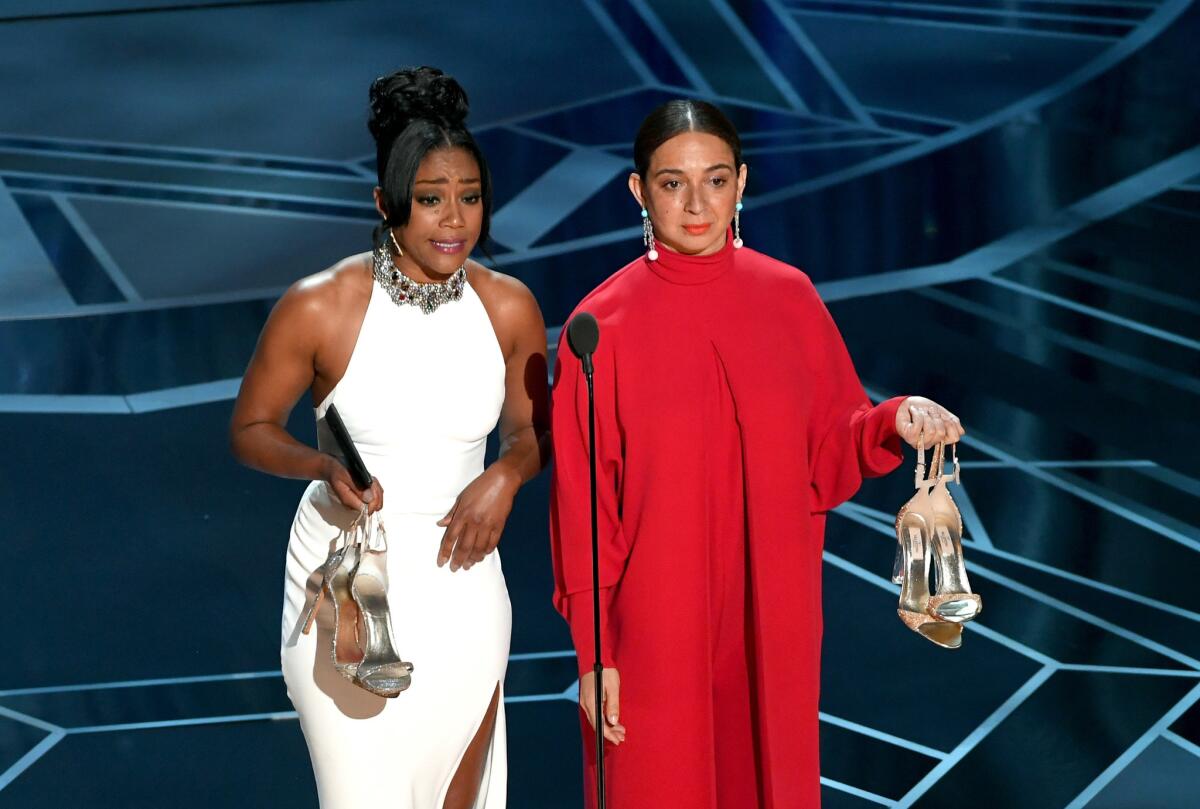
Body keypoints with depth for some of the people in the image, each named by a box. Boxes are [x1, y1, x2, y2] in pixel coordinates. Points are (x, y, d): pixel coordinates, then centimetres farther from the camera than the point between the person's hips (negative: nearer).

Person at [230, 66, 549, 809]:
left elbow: (531, 430, 11)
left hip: (459, 586, 4)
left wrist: (508, 474, -10)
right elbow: (252, 429, -1)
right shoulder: (319, 308, -13)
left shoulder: (509, 308, -4)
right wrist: (322, 465, -20)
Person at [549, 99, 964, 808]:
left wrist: (892, 423, -15)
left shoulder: (790, 298, 0)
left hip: (772, 619, 3)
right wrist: (592, 651, -8)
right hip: (655, 625, -3)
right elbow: (582, 505, -7)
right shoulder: (604, 323, -9)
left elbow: (827, 455, 5)